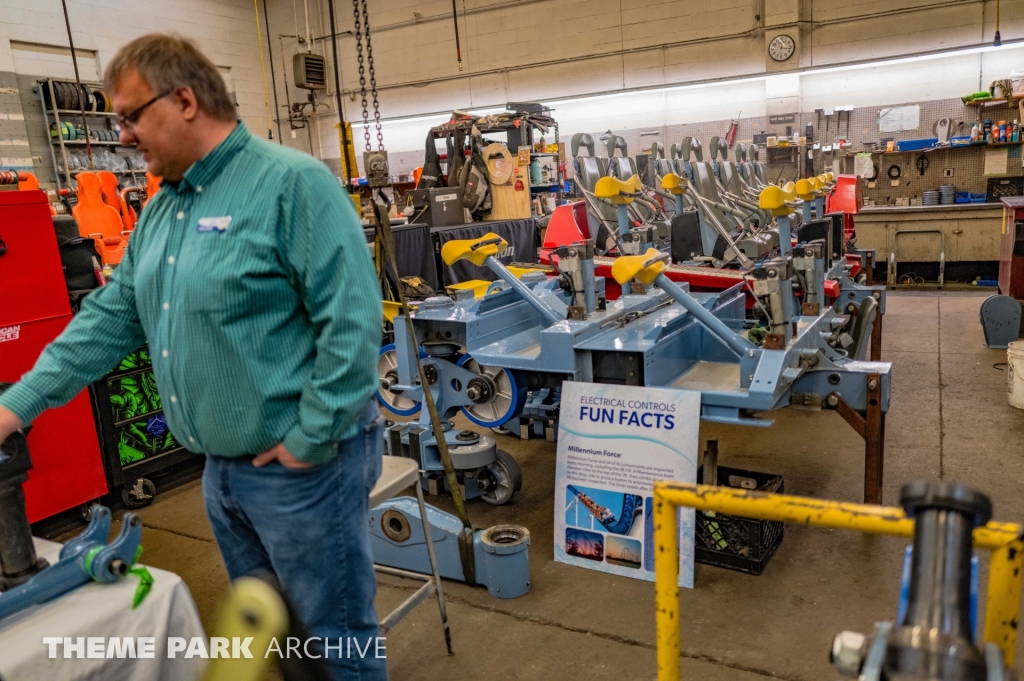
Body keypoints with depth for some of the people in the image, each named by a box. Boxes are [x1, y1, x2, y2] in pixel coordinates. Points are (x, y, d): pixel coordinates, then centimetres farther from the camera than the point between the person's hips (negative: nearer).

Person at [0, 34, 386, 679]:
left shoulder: (292, 183, -17)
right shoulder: (161, 209, 11)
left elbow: (352, 319, -22)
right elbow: (112, 316, 15)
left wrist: (311, 439, -20)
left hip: (301, 465, -8)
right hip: (223, 468, 8)